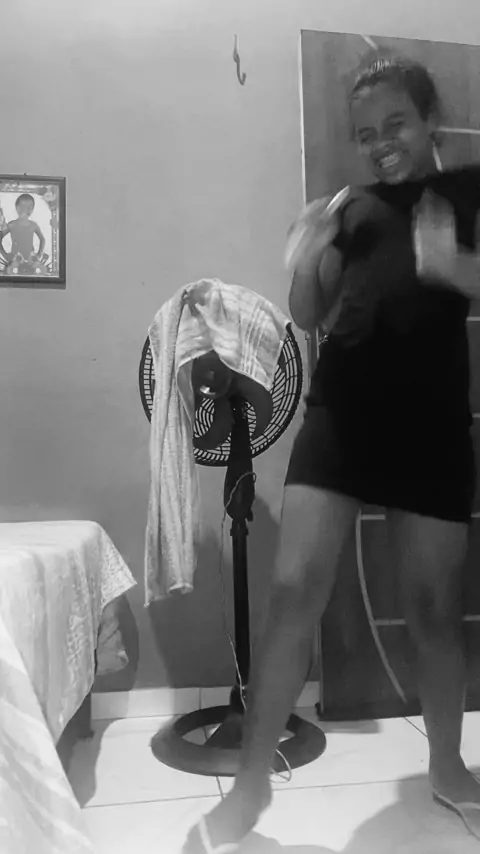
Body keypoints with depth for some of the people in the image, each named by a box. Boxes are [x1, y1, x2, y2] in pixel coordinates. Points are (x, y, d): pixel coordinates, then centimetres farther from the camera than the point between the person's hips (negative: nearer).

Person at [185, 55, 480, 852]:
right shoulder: (354, 208, 18)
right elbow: (307, 315, 14)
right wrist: (308, 249, -4)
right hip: (338, 413, 2)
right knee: (293, 592, -6)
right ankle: (251, 785, 9)